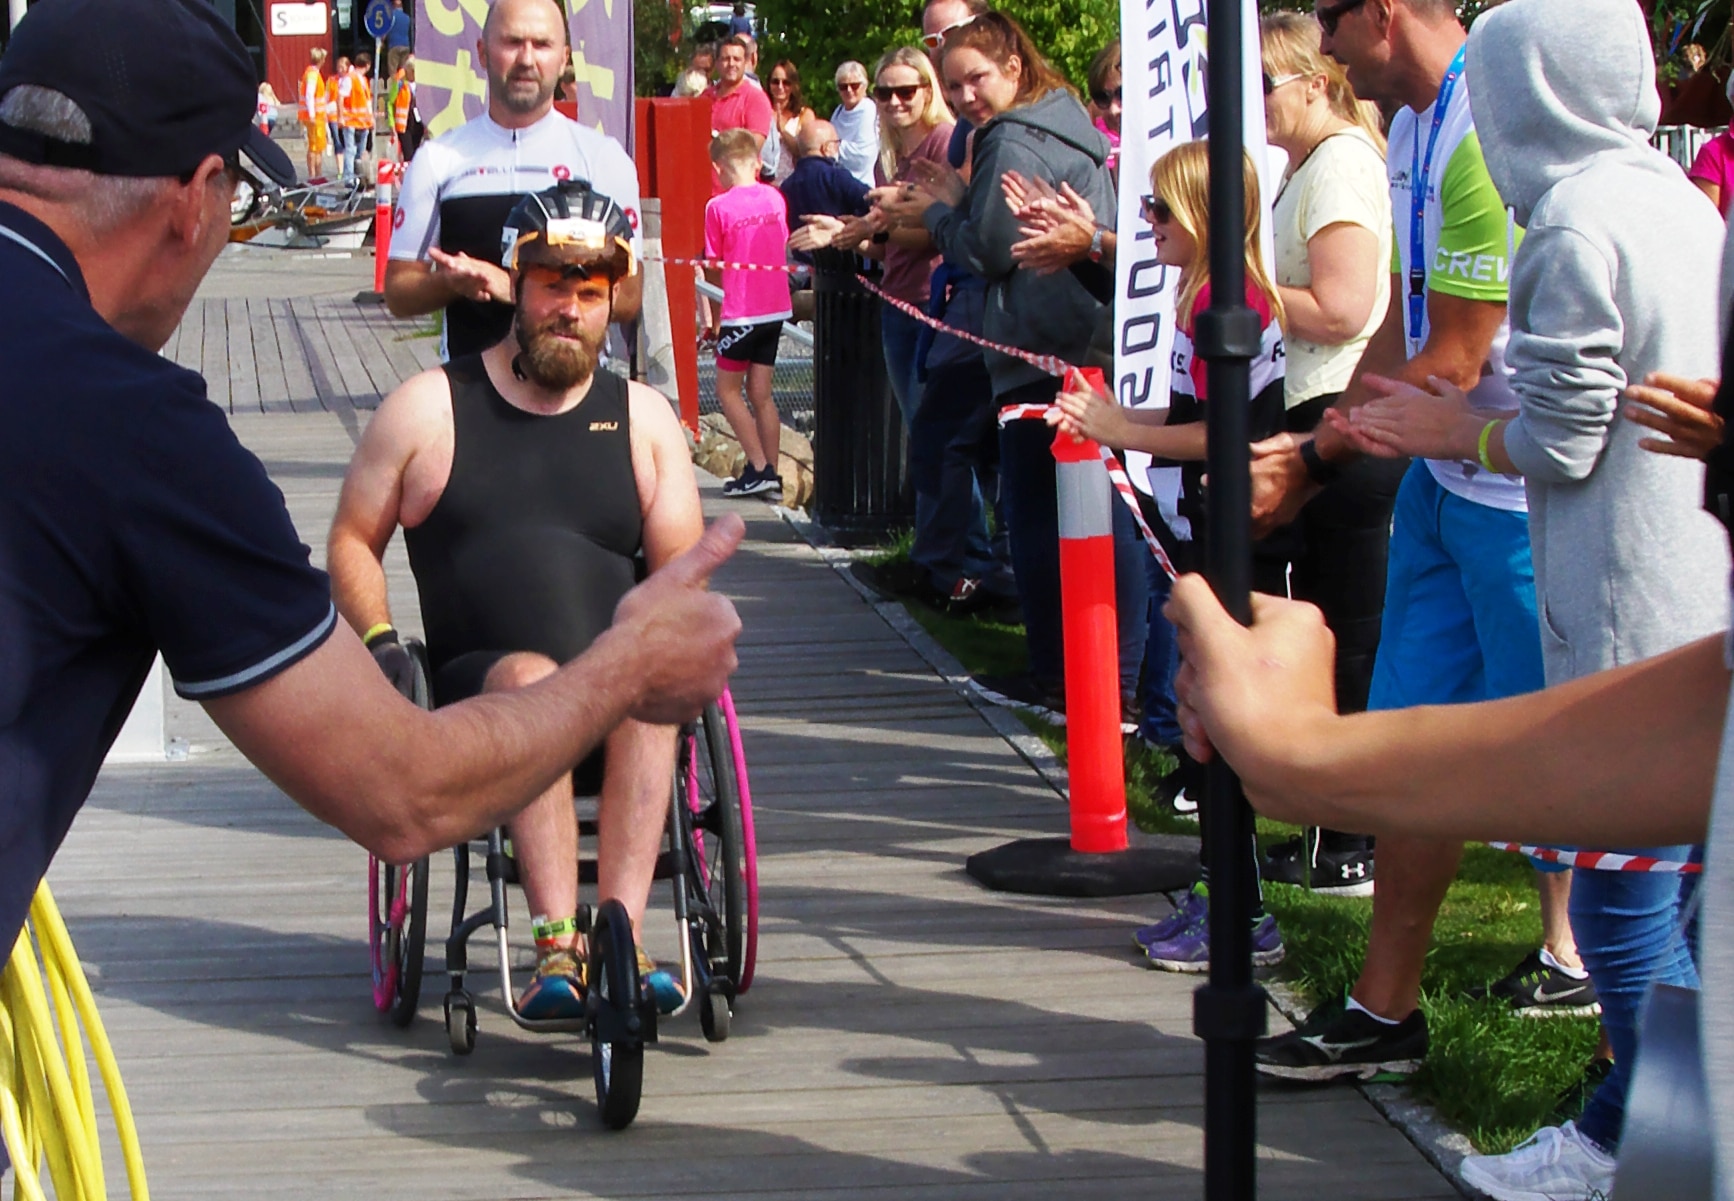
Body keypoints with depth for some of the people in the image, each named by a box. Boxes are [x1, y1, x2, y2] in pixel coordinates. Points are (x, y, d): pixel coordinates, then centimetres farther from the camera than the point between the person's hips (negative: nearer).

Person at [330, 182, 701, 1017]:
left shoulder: (643, 418, 18)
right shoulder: (428, 407, 12)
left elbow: (681, 568, 13)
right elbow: (353, 540, 16)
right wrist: (379, 642, -1)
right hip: (477, 686, -1)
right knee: (533, 681, -38)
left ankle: (622, 928, -45)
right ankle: (556, 942, -48)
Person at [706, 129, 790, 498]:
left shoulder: (719, 207, -11)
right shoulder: (775, 198, 3)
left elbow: (712, 268, -5)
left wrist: (715, 315, 8)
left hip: (741, 312, -5)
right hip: (777, 307, 5)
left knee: (728, 389, 7)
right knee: (760, 392, 11)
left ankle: (759, 468, -2)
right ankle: (770, 473, 10)